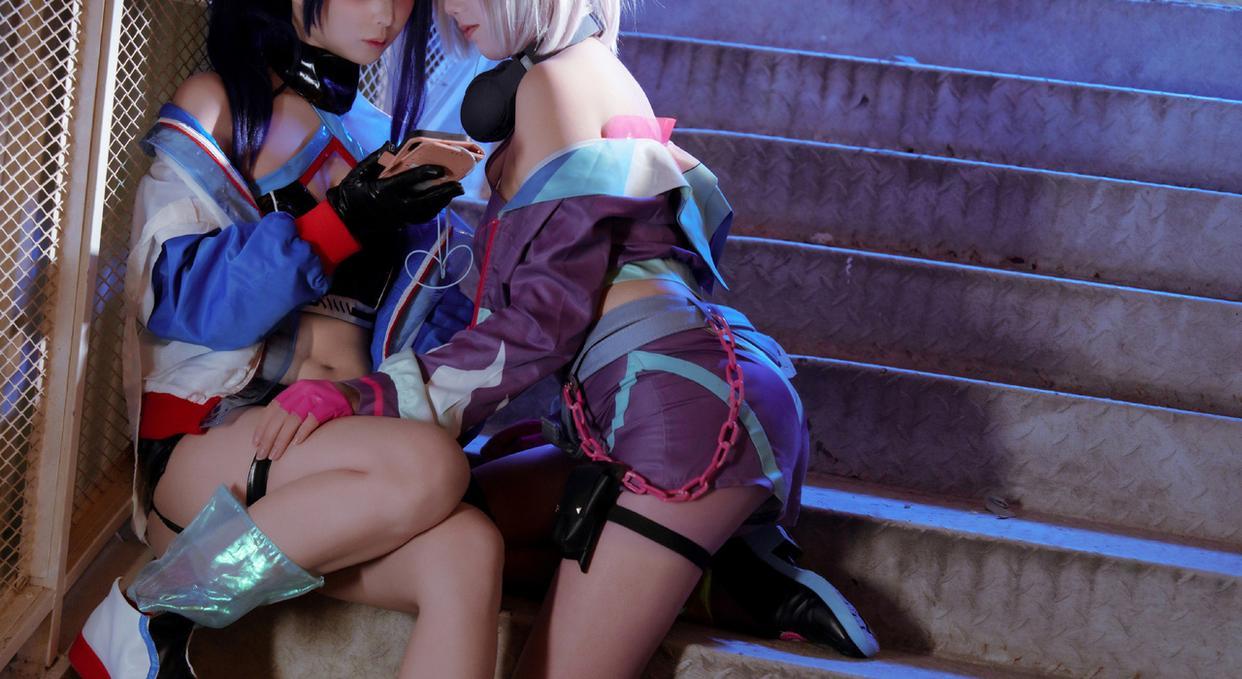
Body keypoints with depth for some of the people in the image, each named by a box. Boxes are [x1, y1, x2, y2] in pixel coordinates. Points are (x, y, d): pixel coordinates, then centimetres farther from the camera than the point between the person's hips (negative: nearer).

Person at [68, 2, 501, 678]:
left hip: (343, 464, 5)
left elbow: (424, 327, 16)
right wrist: (334, 224, -20)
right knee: (430, 467, -31)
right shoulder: (218, 106, 3)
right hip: (207, 442, -4)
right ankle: (150, 616, -15)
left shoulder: (383, 137, 18)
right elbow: (178, 298, -10)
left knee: (469, 553, -26)